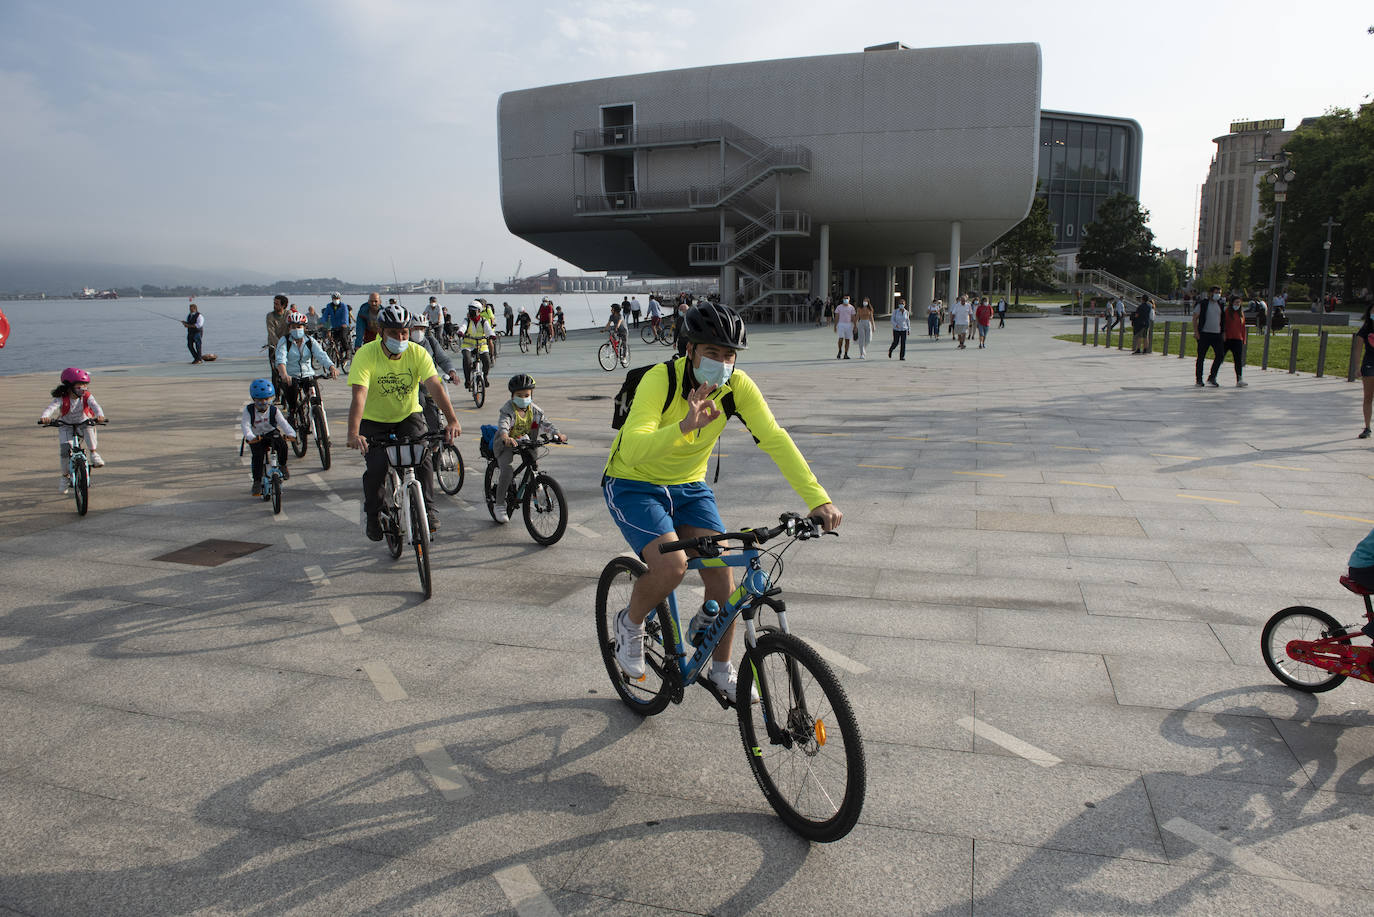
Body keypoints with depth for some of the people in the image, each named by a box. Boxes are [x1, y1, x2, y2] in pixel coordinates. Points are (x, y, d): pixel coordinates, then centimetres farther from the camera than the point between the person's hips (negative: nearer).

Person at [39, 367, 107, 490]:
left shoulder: (87, 397, -13)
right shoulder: (61, 399, -16)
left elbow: (95, 405, -31)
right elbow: (51, 407, -32)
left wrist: (100, 415, -53)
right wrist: (44, 417, -54)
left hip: (82, 425, 0)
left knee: (88, 427, -36)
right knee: (64, 451, -12)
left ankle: (93, 454, -23)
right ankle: (65, 476, 12)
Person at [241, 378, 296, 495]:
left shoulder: (273, 410, -7)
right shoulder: (248, 410, -10)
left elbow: (283, 423, -18)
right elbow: (245, 425, -22)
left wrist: (290, 433, -39)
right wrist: (250, 437, -43)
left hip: (272, 434, 1)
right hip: (256, 439, -1)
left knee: (282, 445, -29)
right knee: (258, 455, -25)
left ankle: (282, 466, -2)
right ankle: (257, 481, -15)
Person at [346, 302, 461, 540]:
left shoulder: (418, 353, -16)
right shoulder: (366, 355, -21)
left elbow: (435, 386, -27)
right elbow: (359, 394, -32)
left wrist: (452, 420, -42)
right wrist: (353, 434, -46)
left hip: (409, 416, 2)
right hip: (374, 421, -1)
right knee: (376, 467, -17)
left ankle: (428, 509, -4)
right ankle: (372, 515, 10)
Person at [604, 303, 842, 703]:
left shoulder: (738, 386, -15)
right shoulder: (660, 380, -28)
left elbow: (775, 440, -22)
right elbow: (633, 448, -40)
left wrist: (818, 499, -32)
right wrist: (684, 427, -57)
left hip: (689, 486, 5)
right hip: (633, 485, -5)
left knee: (722, 572, -6)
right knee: (672, 566, -26)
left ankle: (722, 669, 16)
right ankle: (630, 623, 7)